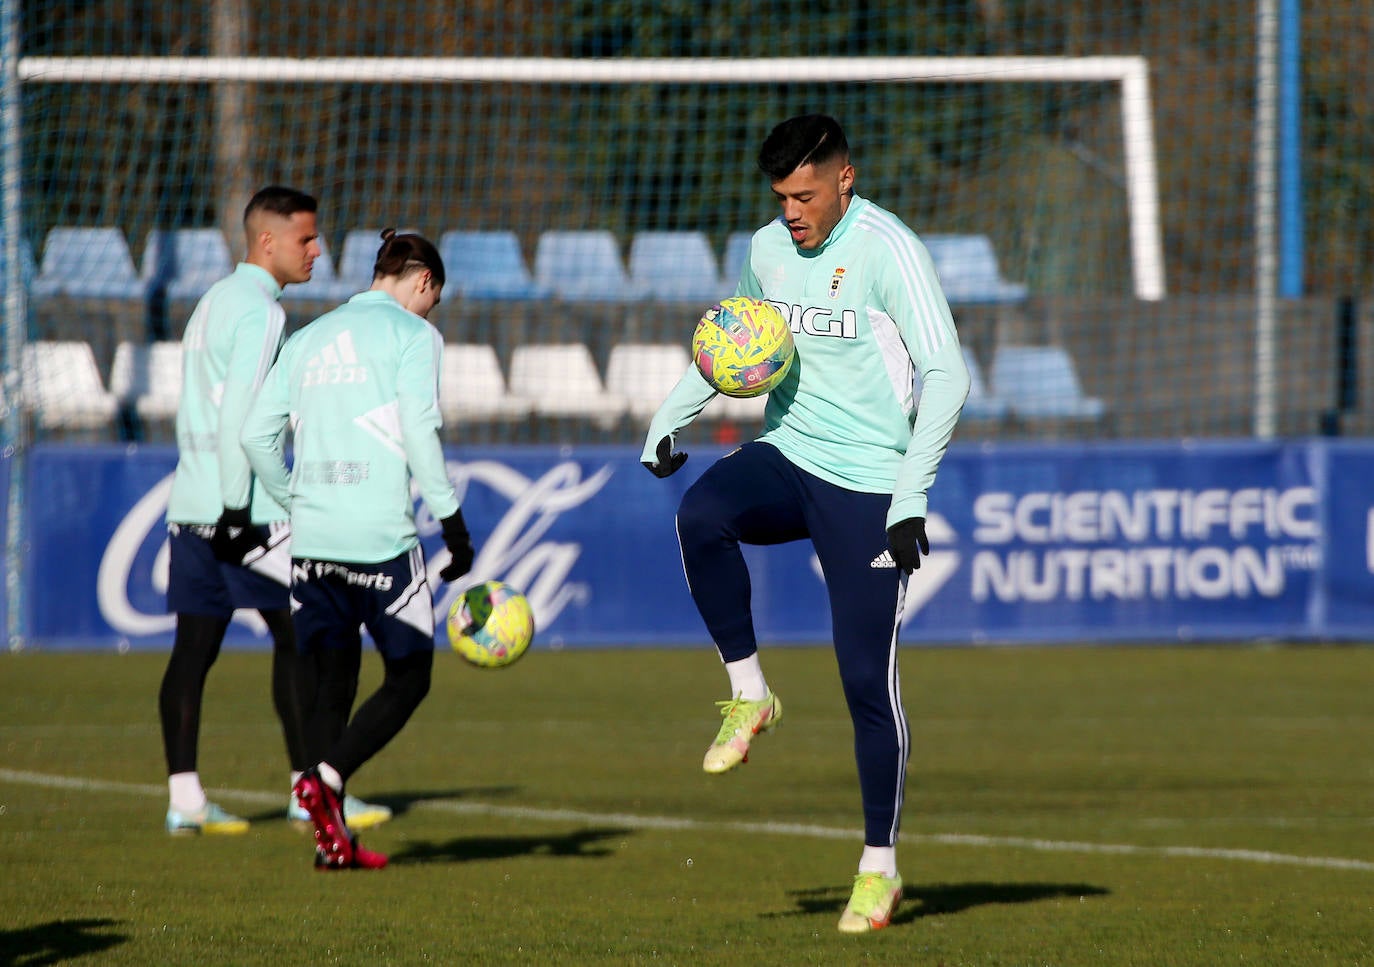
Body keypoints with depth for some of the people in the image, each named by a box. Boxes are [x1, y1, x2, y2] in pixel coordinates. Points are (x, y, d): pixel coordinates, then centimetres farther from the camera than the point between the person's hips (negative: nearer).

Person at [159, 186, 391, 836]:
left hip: (191, 506, 9)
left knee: (194, 647, 4)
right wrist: (236, 508, -20)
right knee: (300, 635, -2)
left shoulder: (214, 302, 19)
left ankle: (184, 798, 1)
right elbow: (237, 415, -19)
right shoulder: (257, 310, -11)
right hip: (243, 505, -9)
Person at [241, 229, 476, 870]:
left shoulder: (309, 339, 16)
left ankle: (332, 838, 4)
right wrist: (451, 518, -7)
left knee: (329, 679, 10)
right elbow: (419, 430, -11)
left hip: (312, 533, 6)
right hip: (381, 533, -6)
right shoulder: (411, 333, 1)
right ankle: (327, 777, -18)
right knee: (407, 679, 5)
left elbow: (256, 434, 11)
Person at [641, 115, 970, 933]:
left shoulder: (888, 251, -13)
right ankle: (750, 695, -11)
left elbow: (946, 376, -16)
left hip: (866, 487, -5)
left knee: (869, 680, -6)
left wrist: (910, 497, -23)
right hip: (785, 459, 5)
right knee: (701, 516, -29)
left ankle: (880, 866, 7)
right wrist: (669, 419, 14)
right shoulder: (769, 249, 7)